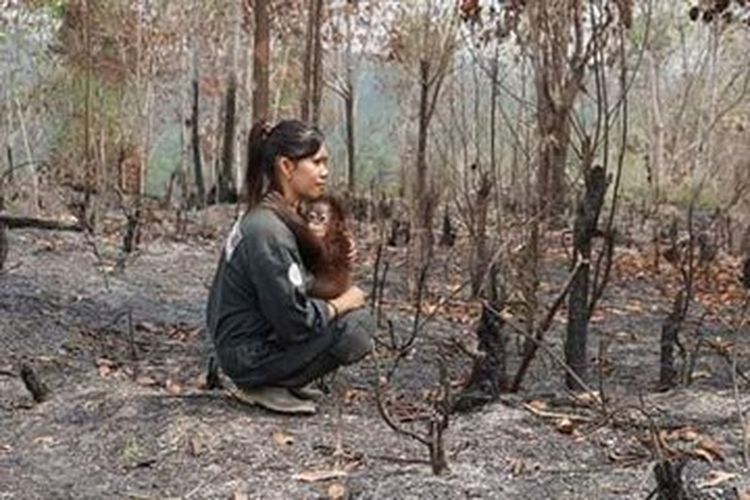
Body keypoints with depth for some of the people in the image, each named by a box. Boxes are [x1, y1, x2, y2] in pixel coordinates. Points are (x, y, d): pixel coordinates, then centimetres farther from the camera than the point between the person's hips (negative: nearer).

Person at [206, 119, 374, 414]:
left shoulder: (275, 215, 6)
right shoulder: (267, 230, -24)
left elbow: (295, 286, 11)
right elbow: (295, 321, -25)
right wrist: (342, 303, -9)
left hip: (242, 344, 9)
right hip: (249, 355, -9)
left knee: (350, 313, 13)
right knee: (358, 326, -13)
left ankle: (262, 382, 9)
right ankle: (265, 387, -4)